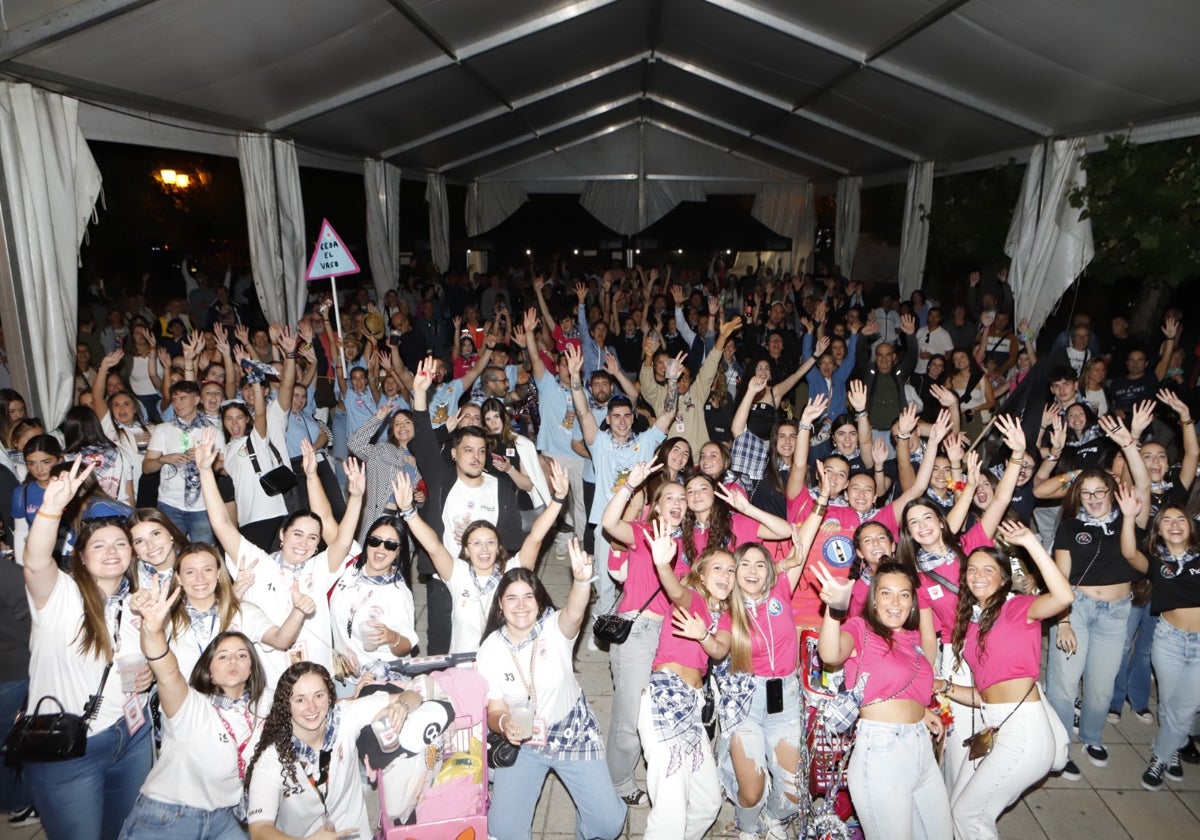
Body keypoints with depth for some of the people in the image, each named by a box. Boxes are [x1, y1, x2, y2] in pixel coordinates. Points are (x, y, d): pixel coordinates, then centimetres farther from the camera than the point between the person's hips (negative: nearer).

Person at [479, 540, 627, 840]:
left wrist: (582, 581, -65)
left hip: (574, 734, -1)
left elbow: (574, 613, -42)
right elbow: (494, 709, -9)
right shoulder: (490, 649, -12)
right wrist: (504, 723, -34)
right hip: (521, 741, 1)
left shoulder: (554, 629, -18)